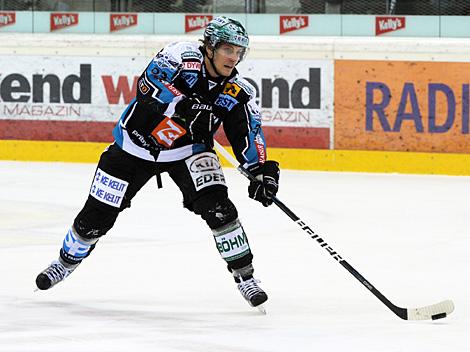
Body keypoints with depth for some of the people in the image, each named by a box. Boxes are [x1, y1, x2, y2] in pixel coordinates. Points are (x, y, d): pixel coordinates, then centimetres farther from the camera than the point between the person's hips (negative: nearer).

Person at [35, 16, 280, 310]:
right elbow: (149, 85, -38)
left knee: (217, 206, -22)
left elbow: (249, 134, -11)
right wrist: (184, 106, -50)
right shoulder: (183, 56, -24)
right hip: (137, 142, -2)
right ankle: (67, 261, 33)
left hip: (187, 152, 2)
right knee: (97, 216, 4)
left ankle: (244, 275, -7)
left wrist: (263, 170, -26)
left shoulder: (238, 92, -13)